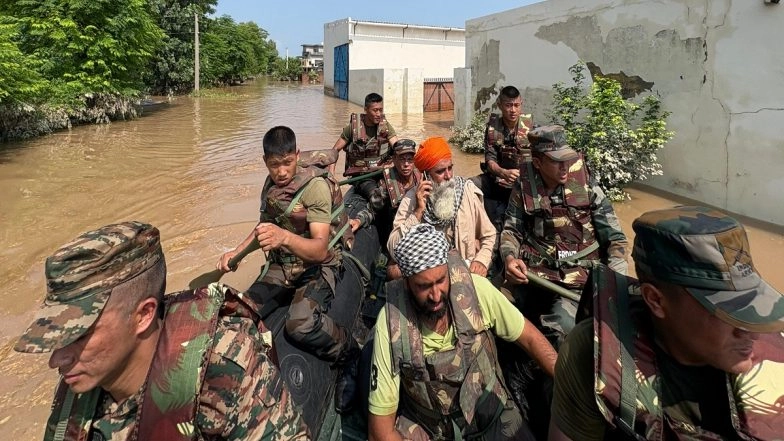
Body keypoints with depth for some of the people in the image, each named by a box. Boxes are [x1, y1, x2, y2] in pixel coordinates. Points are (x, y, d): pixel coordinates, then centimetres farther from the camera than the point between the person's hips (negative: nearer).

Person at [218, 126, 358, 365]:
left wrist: (284, 237, -48)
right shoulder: (271, 184, 4)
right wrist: (236, 252, 5)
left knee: (301, 324, -33)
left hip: (318, 266, -6)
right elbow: (265, 225, 21)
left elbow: (320, 250, -29)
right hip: (282, 265, 7)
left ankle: (351, 355, -6)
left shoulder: (316, 185, -20)